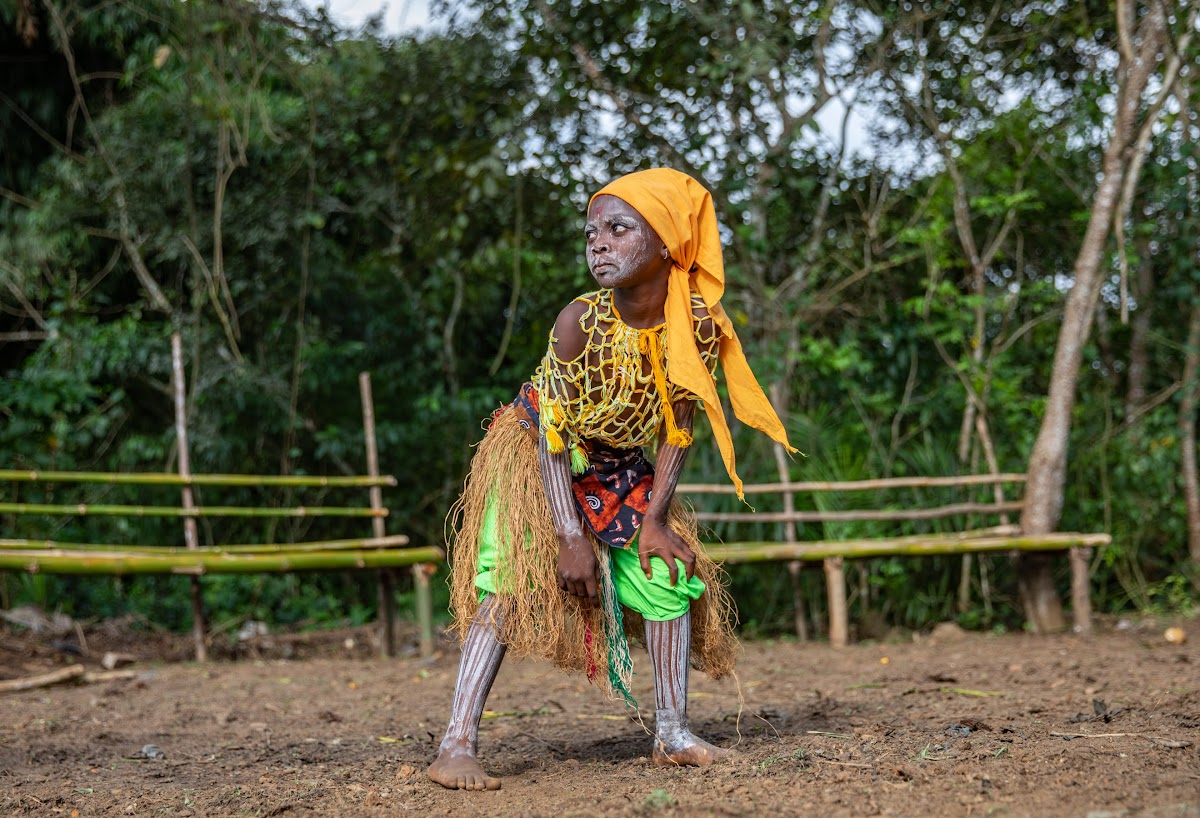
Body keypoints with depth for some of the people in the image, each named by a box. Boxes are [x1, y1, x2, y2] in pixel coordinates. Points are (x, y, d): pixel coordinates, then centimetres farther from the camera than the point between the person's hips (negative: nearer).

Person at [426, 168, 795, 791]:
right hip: (538, 457, -5)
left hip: (621, 469, 5)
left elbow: (677, 428, -7)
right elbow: (552, 433, -24)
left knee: (669, 574, -2)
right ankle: (457, 745, -22)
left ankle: (672, 733, 11)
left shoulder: (698, 325, -20)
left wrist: (655, 518, -11)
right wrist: (571, 536, -24)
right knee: (509, 583, -19)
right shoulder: (581, 322, -30)